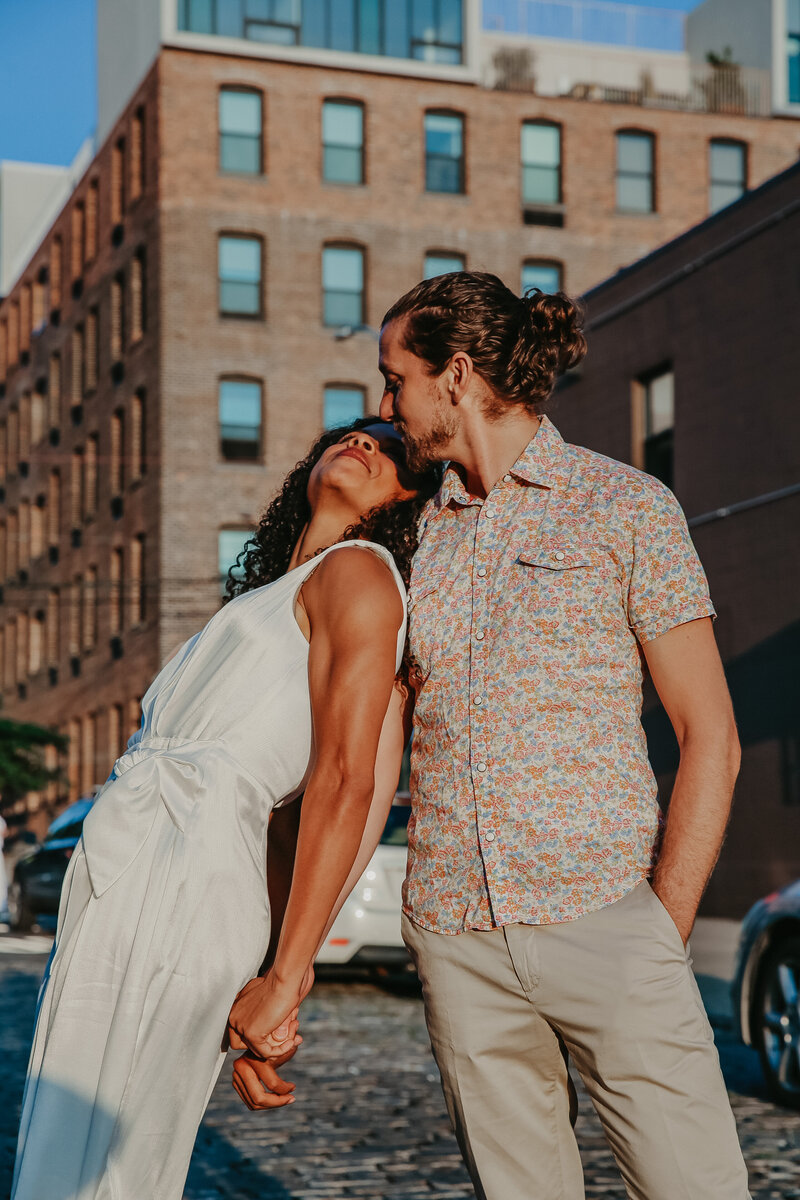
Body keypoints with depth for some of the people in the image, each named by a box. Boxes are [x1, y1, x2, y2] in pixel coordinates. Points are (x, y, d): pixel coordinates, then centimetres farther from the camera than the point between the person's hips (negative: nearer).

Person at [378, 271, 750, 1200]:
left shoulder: (626, 506, 2)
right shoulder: (416, 537, 15)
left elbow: (709, 737, -1)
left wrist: (666, 929, -8)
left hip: (598, 914, -4)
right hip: (456, 933, 4)